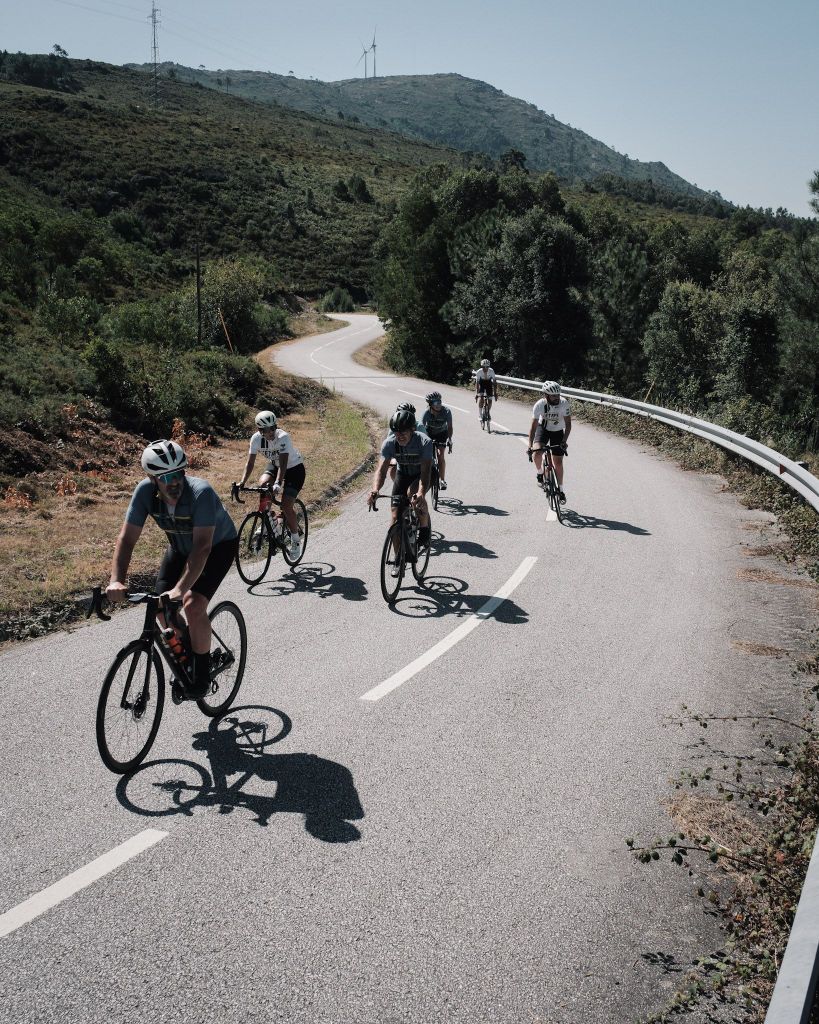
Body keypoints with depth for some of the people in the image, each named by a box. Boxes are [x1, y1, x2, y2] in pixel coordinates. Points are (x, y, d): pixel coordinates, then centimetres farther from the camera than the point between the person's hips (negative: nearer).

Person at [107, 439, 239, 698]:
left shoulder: (201, 492, -38)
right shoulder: (145, 491, -25)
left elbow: (202, 547, -43)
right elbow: (127, 538, -24)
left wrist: (180, 589, -53)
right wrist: (116, 581, -38)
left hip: (218, 545, -5)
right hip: (180, 547, 5)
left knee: (193, 604, -23)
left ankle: (202, 672, -3)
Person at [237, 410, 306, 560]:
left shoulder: (283, 437, -32)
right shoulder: (256, 438, -19)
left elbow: (283, 464, -40)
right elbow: (250, 463, -19)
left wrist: (277, 484, -53)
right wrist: (242, 483, -32)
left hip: (294, 468, -5)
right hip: (274, 465, 5)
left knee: (286, 506, -15)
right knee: (263, 484, -28)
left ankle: (296, 539, 5)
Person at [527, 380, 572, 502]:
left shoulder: (564, 403, -28)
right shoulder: (539, 405, -28)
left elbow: (568, 424, -22)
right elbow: (533, 426, -24)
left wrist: (564, 441, -33)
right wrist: (530, 446, -32)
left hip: (558, 431, 0)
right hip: (543, 428, 0)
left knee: (558, 462, 0)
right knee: (537, 452, -27)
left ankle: (560, 490, 16)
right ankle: (540, 474, 3)